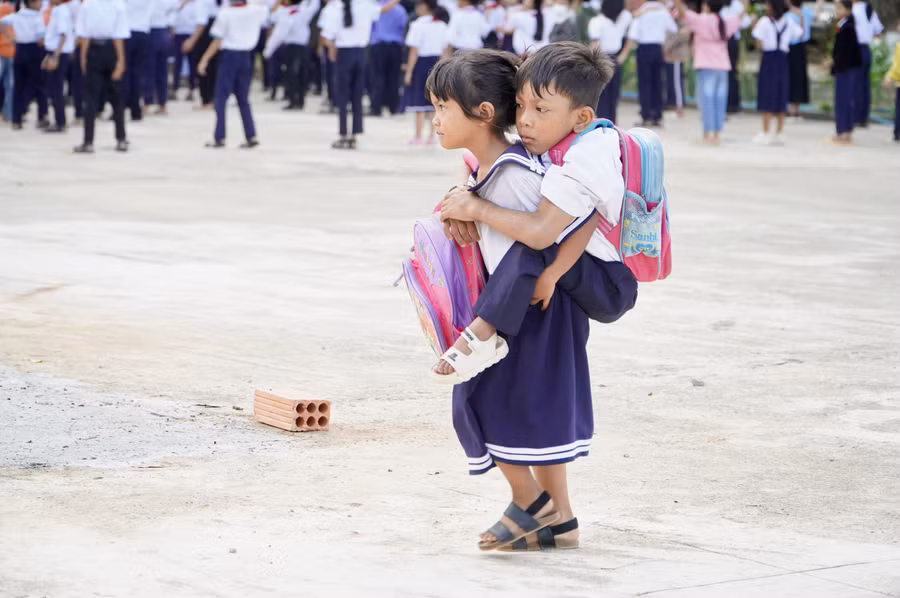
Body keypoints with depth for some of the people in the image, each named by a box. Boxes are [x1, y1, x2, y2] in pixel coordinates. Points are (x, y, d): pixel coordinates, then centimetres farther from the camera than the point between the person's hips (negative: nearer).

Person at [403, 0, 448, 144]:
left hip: (421, 62, -6)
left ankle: (418, 136, 2)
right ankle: (432, 135, 13)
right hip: (436, 64, 6)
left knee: (419, 100, 0)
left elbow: (414, 51, -14)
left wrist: (409, 71, -11)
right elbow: (444, 49, 9)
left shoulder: (419, 24, -13)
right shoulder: (441, 25, 7)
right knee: (434, 101, 10)